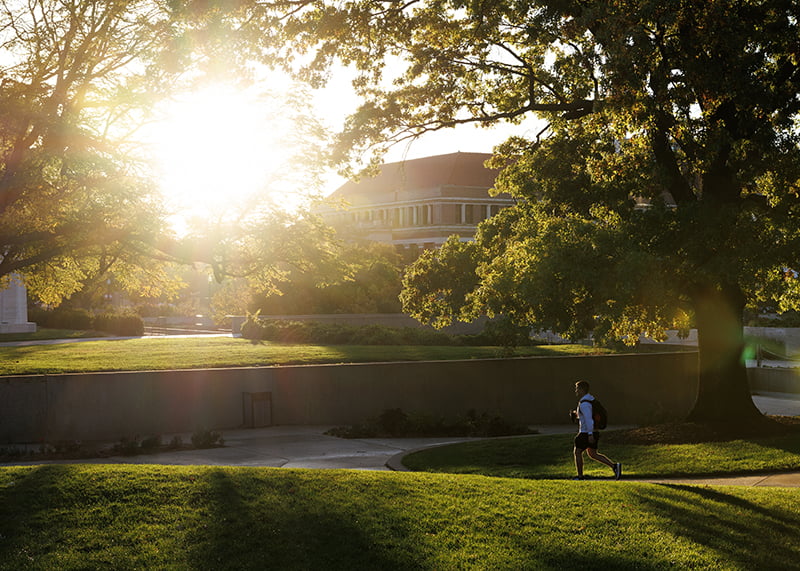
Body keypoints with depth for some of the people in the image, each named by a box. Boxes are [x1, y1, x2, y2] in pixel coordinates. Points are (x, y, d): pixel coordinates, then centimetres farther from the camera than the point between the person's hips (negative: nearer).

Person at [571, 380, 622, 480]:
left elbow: (588, 419, -28)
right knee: (593, 454, 15)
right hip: (593, 432, 10)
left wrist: (590, 435, -30)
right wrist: (577, 415, 14)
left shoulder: (584, 403, -20)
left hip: (586, 433, -10)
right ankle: (614, 466, 5)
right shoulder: (590, 399, 12)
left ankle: (580, 477, 10)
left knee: (577, 453, 4)